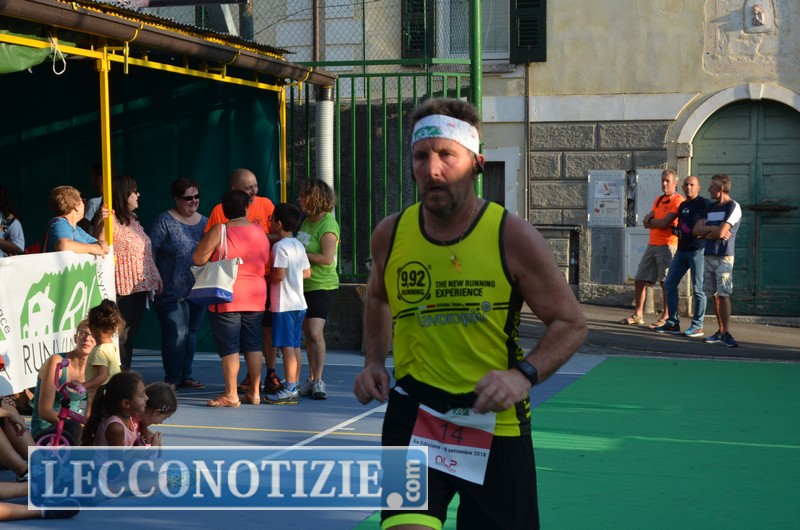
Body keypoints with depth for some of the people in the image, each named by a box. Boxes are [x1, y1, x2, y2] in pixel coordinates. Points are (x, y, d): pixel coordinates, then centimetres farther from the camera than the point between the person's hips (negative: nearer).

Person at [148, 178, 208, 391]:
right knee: (176, 332, -10)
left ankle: (186, 376, 19)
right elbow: (150, 252, -8)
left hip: (198, 290, 6)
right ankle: (172, 379, -3)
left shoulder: (205, 222, 13)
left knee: (191, 333, 10)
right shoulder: (165, 222, -5)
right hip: (173, 291, -6)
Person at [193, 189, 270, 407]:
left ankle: (230, 395, -1)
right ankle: (255, 392, 13)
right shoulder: (260, 232, 6)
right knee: (253, 345, 11)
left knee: (229, 347, -2)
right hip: (256, 297, 5)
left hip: (227, 298, -4)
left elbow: (198, 259, -8)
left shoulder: (219, 231, -9)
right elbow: (267, 268, 12)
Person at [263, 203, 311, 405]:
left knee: (287, 346, -6)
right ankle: (294, 386, 17)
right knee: (295, 346, 12)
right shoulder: (299, 245, 11)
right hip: (299, 303, 9)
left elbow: (279, 275, -20)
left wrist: (266, 276, -3)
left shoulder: (280, 246, -14)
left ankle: (289, 390, -5)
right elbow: (307, 272, 14)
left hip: (284, 304, -9)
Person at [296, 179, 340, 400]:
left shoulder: (328, 225, -15)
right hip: (304, 285, 9)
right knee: (308, 332, 11)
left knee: (315, 332, -16)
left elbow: (327, 258, -21)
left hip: (322, 285, -9)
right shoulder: (307, 220, 11)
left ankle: (318, 381, -10)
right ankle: (312, 379, 17)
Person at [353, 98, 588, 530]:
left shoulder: (512, 237, -12)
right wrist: (374, 360, 5)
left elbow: (570, 323, -5)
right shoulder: (390, 235, -1)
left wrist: (524, 375, -21)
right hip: (414, 413, 1)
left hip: (496, 423, -1)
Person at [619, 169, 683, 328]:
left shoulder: (678, 200, -7)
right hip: (652, 244, 8)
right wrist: (659, 222, -10)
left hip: (667, 246, -8)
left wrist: (651, 220, 1)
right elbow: (647, 222, 9)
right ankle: (638, 315, 16)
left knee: (666, 282, -8)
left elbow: (664, 223, -17)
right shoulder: (658, 200, 19)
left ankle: (666, 318, -3)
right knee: (639, 280, 8)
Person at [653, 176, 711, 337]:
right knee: (669, 284, 7)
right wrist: (677, 231, 8)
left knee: (698, 289, -3)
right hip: (681, 250, 8)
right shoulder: (682, 206, 17)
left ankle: (698, 326, 3)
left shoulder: (704, 204, -6)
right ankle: (672, 323, 13)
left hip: (698, 250, -8)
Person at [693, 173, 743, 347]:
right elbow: (696, 230, 11)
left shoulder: (733, 207, -7)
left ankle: (726, 333, -16)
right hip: (709, 255, 7)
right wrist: (713, 230, -6)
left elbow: (721, 232, -16)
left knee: (723, 294, -12)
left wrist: (705, 229, 2)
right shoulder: (711, 207, 17)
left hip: (724, 256, -7)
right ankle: (721, 332, 9)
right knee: (715, 295, 6)